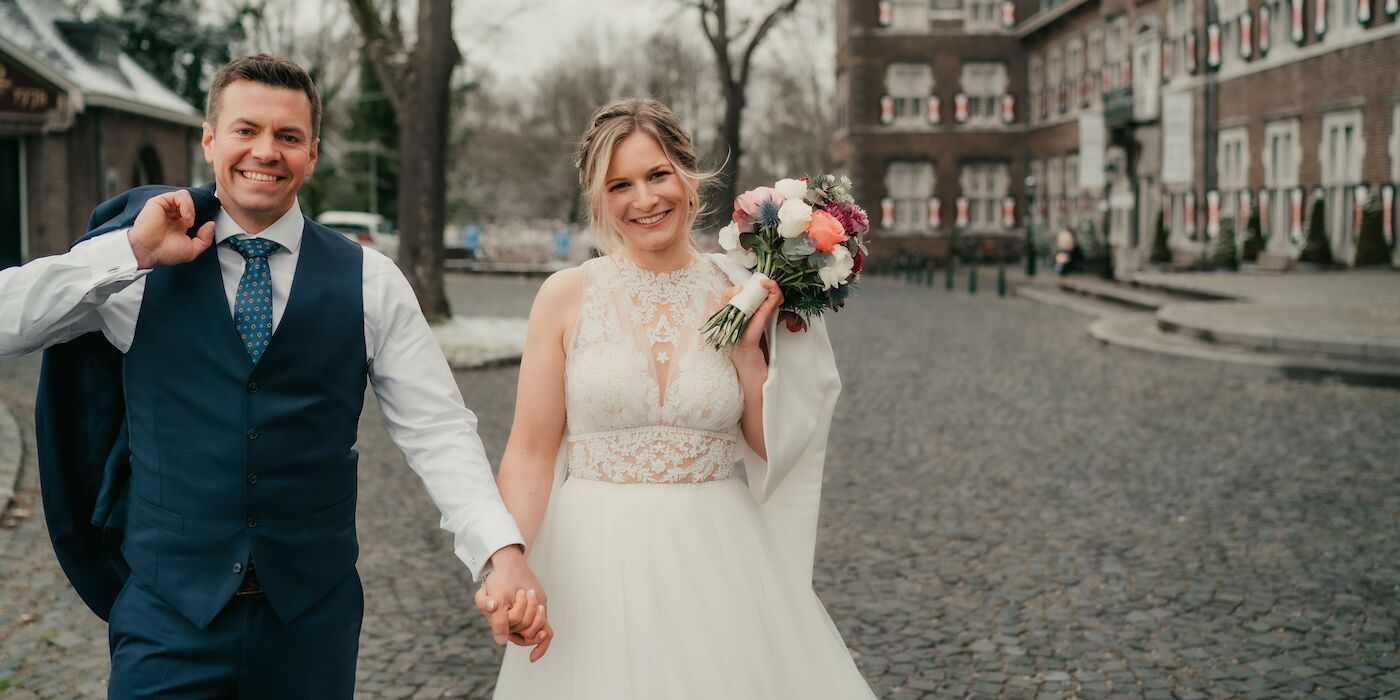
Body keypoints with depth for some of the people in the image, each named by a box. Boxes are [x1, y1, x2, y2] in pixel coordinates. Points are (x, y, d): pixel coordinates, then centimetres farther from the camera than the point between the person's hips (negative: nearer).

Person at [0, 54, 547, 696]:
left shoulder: (369, 282, 1)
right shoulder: (135, 273, 0)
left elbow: (437, 432, -2)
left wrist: (503, 552, -15)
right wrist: (129, 251, -13)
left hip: (313, 619, 1)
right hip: (168, 613, -1)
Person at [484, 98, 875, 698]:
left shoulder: (742, 297, 2)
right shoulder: (566, 296, -4)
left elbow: (772, 449, 5)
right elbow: (531, 453, -6)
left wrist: (749, 353, -8)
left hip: (717, 559, 2)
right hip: (597, 560, -1)